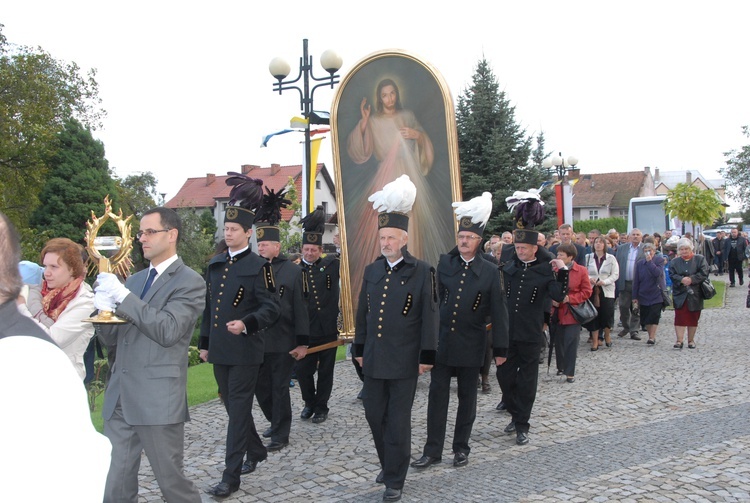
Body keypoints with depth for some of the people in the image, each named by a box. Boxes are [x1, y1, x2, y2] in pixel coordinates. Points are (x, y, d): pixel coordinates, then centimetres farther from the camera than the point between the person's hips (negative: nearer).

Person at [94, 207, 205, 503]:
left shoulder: (190, 282, -5)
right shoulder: (134, 280, 16)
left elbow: (168, 330, -19)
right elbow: (111, 339, 16)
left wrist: (122, 295, -20)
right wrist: (104, 309, -6)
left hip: (158, 400, -6)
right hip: (120, 398, 7)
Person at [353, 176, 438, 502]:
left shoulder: (422, 272, -6)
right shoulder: (372, 270, 9)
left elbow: (429, 316, -6)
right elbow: (362, 313, 14)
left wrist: (427, 356, -8)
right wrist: (360, 349, 14)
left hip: (404, 360, -5)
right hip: (374, 359, 5)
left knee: (398, 420, 2)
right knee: (374, 414, 12)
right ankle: (388, 463, 33)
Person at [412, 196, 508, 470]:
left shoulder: (490, 271, -4)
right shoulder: (444, 263, 2)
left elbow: (498, 312, -3)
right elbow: (436, 298, 6)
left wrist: (500, 348, -4)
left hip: (471, 344, -1)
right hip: (442, 340, 2)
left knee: (467, 397, 10)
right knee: (437, 394, 3)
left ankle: (461, 448, 24)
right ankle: (433, 450, 12)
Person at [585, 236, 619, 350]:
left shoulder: (611, 258, 4)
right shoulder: (588, 257, 6)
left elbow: (615, 274, 0)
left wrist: (604, 281, -15)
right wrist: (589, 278, -15)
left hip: (606, 290, 0)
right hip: (592, 290, 0)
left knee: (607, 314, -2)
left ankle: (607, 335, 23)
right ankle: (595, 340, 6)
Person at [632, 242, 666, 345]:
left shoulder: (659, 260, -2)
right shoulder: (639, 263, 7)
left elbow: (658, 273, -21)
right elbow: (636, 281, 7)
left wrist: (649, 261, -17)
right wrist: (635, 297, 5)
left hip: (656, 295, -4)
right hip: (643, 295, 4)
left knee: (654, 317, -9)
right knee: (645, 318, 5)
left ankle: (652, 337, -6)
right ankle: (651, 336, 18)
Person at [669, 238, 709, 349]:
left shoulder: (700, 259, 2)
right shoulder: (674, 261, 7)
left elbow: (704, 273, -8)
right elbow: (672, 274, -3)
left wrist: (691, 279, -19)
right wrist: (681, 279, -21)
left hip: (695, 294, 0)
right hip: (680, 294, 1)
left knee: (693, 318, 7)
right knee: (680, 318, -6)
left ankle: (691, 340, 18)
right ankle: (680, 340, -5)